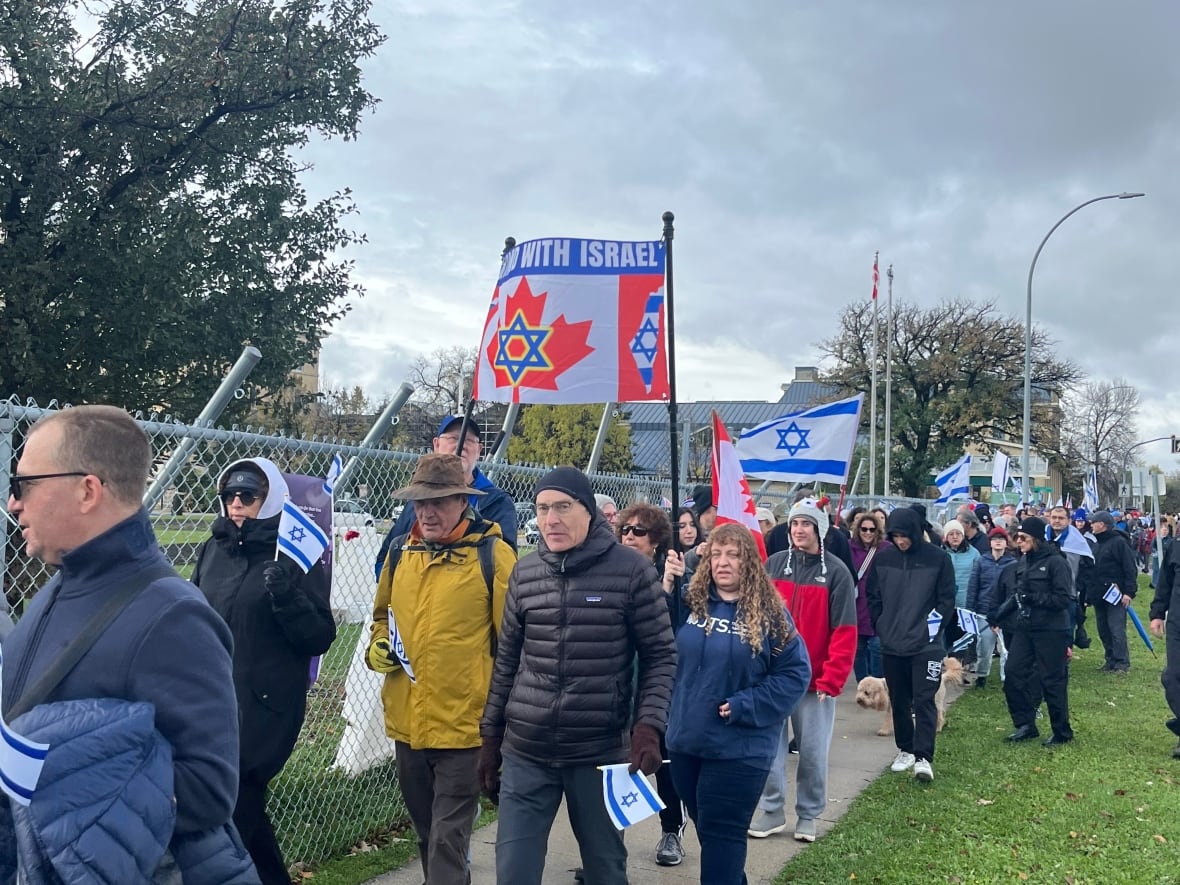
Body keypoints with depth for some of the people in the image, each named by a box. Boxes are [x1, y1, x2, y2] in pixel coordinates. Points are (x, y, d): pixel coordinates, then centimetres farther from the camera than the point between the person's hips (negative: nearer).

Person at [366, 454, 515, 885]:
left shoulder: (491, 554, -9)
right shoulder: (401, 553, 7)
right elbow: (382, 614, 24)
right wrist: (377, 647, 3)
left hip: (463, 720, -6)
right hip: (407, 720, 6)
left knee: (448, 836, 0)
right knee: (425, 829, 21)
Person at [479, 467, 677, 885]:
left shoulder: (631, 569, -7)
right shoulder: (525, 572, 4)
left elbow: (660, 654, -3)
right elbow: (507, 660, 12)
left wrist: (649, 725, -15)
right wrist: (490, 736, 12)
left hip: (600, 753, -2)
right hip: (524, 754, 3)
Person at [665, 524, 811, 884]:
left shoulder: (770, 613, -7)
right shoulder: (688, 603, 2)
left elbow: (795, 672, -6)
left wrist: (744, 707, -16)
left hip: (739, 749, -4)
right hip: (686, 741, 4)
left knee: (721, 835, 2)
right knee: (708, 830, 18)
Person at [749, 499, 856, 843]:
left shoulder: (836, 572, -3)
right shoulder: (773, 565, 5)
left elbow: (844, 631, -7)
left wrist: (831, 680, -13)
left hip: (816, 681, -2)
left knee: (813, 753, 5)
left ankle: (808, 815, 21)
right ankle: (771, 811, 19)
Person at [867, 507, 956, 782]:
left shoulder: (938, 559, -5)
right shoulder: (883, 558, 2)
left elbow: (946, 599, 0)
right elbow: (874, 597, 10)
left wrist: (934, 628, -5)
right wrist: (881, 628, 5)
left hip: (926, 644, -4)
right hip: (891, 644, 4)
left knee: (924, 701, -6)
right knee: (899, 701, 13)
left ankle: (923, 757, -5)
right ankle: (905, 750, 26)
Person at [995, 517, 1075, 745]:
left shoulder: (1055, 561, -13)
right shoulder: (1022, 561, 8)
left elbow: (1064, 598, -16)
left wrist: (1033, 598, -22)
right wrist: (1005, 607, -2)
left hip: (1051, 631, -7)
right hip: (1024, 628, 7)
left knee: (1052, 681, 2)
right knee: (1013, 674, 4)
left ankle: (1062, 732, 17)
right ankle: (1025, 725, 18)